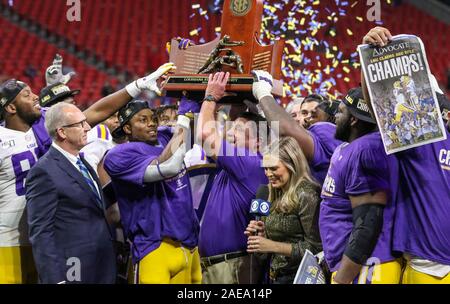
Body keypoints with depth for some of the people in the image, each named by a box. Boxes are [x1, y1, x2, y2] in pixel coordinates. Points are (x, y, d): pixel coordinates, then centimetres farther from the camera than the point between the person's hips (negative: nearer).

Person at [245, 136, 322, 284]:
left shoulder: (306, 195, -14)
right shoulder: (278, 196, 10)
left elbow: (315, 248, -17)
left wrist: (272, 246, -18)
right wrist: (263, 234, 0)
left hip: (297, 277, -7)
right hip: (276, 276, 7)